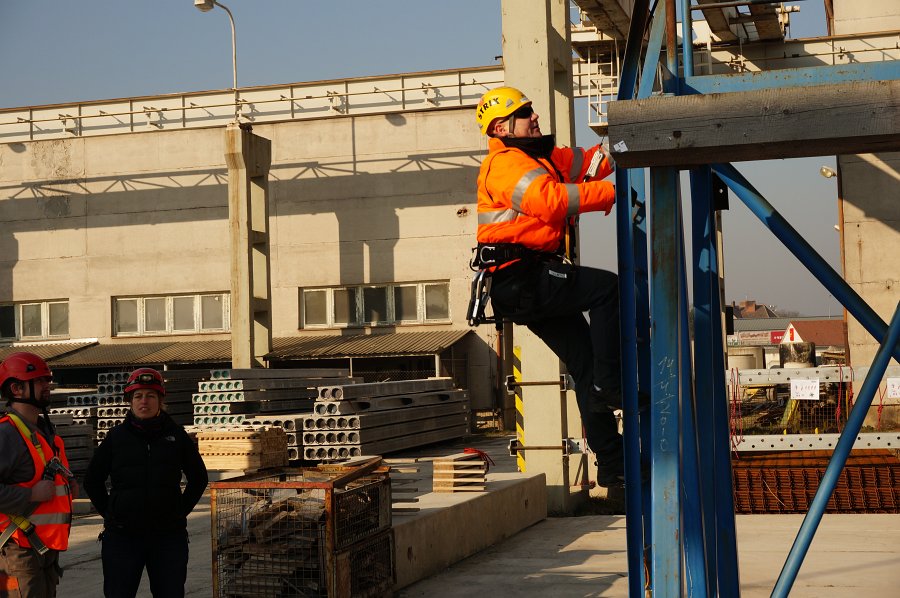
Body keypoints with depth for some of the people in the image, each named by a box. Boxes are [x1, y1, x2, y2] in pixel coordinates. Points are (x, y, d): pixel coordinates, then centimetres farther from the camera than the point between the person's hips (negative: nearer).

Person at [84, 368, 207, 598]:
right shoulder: (116, 437, 2)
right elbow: (92, 480, 12)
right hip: (122, 536, -1)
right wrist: (110, 514, 5)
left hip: (168, 535, 1)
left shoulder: (176, 435, 3)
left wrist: (181, 511, 7)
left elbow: (199, 478, 15)